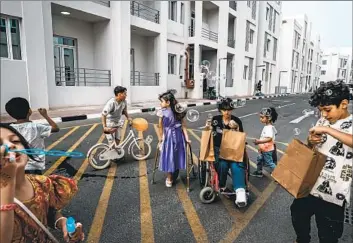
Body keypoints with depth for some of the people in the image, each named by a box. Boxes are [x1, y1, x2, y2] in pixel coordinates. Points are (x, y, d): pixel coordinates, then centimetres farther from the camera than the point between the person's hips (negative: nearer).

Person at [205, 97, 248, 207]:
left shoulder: (237, 121, 3)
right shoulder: (215, 119, 3)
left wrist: (237, 128, -16)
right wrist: (208, 127, -12)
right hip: (218, 148, 0)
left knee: (236, 165, -30)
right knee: (223, 164, -30)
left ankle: (240, 191, -42)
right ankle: (220, 186, -6)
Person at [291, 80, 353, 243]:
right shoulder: (322, 121, 2)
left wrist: (328, 130, -33)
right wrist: (310, 141, -9)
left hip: (333, 194, -6)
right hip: (310, 184, 6)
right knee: (298, 214, 25)